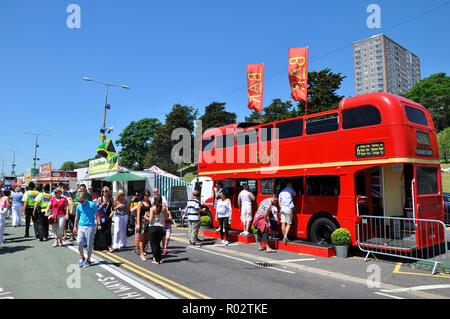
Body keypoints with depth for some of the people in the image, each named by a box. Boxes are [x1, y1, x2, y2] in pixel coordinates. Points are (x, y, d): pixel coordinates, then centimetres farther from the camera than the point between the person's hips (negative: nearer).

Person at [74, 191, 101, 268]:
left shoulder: (92, 205, -4)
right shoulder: (78, 206, 6)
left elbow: (96, 215, 1)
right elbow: (77, 216, 19)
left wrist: (99, 224, -2)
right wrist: (75, 226, 22)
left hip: (90, 227, -3)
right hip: (81, 226, 3)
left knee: (89, 244, 2)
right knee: (79, 242, -7)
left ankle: (88, 260, 17)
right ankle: (82, 257, 17)